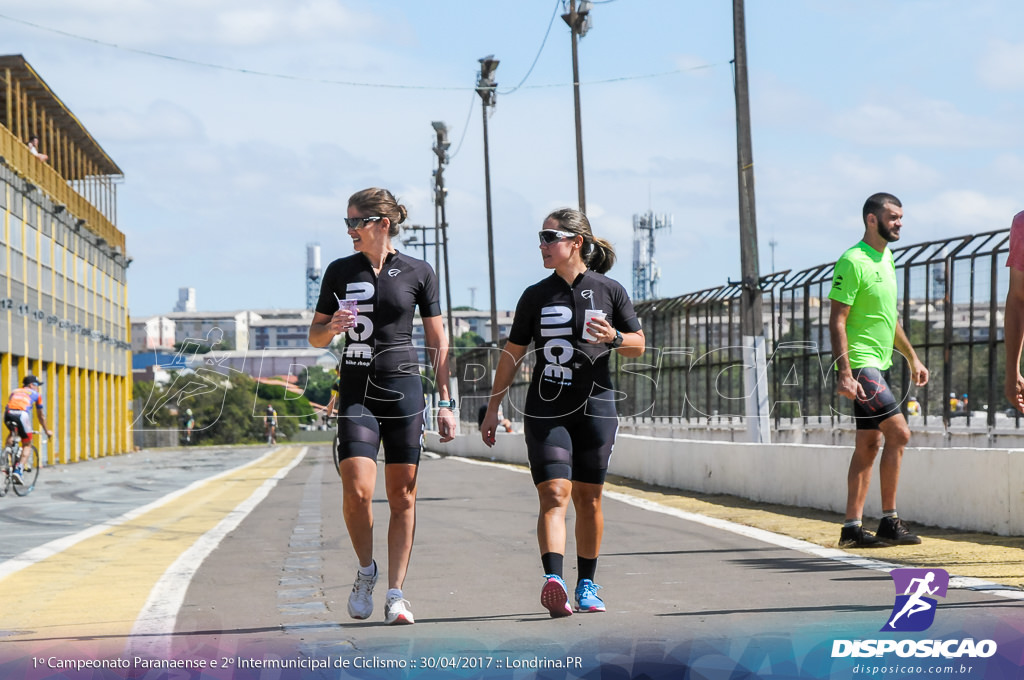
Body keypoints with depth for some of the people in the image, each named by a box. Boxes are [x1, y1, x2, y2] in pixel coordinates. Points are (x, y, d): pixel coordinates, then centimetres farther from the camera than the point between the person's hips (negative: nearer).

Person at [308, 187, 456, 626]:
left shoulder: (418, 273, 3)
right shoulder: (340, 272, 7)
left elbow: (438, 342, 8)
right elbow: (315, 336, 14)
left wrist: (445, 403, 3)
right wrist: (333, 326, -10)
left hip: (404, 391, 0)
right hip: (356, 392, 1)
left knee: (402, 496, 0)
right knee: (357, 491, -14)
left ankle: (395, 593, 8)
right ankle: (366, 570, 11)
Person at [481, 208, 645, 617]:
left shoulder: (609, 291, 3)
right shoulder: (536, 296, 6)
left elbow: (638, 345, 9)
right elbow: (512, 354, 12)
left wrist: (613, 338, -13)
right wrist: (492, 409, 11)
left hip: (595, 409, 0)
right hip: (545, 412, 0)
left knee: (588, 499, 7)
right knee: (554, 495, -15)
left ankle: (586, 586, 20)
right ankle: (553, 583, -28)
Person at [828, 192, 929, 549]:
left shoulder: (886, 259, 15)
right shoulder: (853, 261, -13)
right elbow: (837, 321, -17)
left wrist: (913, 358, 26)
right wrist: (844, 373, -23)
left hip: (879, 365, 9)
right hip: (860, 365, -9)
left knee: (868, 446, 8)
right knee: (898, 432, -14)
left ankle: (852, 528, 10)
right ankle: (889, 522, -8)